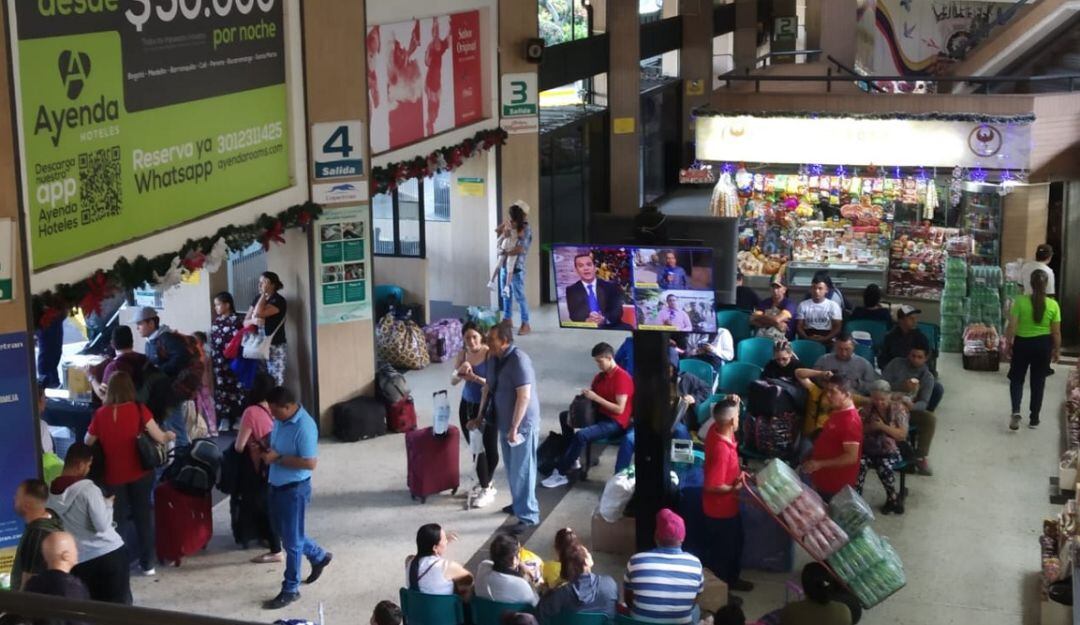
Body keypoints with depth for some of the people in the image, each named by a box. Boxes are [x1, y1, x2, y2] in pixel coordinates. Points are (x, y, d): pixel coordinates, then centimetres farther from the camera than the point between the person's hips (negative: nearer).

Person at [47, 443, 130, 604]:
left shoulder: (50, 491, 0)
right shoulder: (88, 489, -17)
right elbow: (102, 526, -17)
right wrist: (108, 505, -1)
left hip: (79, 560, 5)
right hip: (109, 554, -5)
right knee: (120, 605, 9)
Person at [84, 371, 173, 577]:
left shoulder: (101, 414, -7)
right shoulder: (139, 410, -10)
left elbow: (88, 443, 6)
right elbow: (160, 438, -8)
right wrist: (169, 436, 14)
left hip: (114, 476, 1)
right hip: (139, 473, -1)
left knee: (115, 518, 13)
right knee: (143, 516, 10)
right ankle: (147, 563, 14)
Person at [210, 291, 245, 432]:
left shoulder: (235, 320, -9)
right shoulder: (215, 321, 11)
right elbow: (212, 342, 14)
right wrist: (211, 359, 11)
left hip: (231, 361, -6)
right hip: (218, 361, 6)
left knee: (234, 387, 0)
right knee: (220, 388, 8)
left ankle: (238, 418, 8)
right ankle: (224, 419, 15)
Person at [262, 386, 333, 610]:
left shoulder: (304, 427, -25)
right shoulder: (280, 419, 2)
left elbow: (310, 463, -27)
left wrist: (278, 458, -25)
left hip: (295, 489, -9)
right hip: (276, 485, 9)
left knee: (291, 540, 3)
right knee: (283, 531, 22)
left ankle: (290, 590, 15)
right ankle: (319, 557, 43)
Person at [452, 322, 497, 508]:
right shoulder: (463, 354, 1)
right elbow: (452, 380, -2)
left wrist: (474, 377, -32)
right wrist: (460, 372, -23)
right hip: (467, 406, 5)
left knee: (489, 448, 4)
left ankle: (486, 489, 19)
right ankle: (484, 484, 27)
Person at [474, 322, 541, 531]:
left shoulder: (519, 360, -24)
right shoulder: (494, 359, 3)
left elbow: (524, 396, -26)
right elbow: (488, 387, 15)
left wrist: (515, 427, -25)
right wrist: (480, 416, 14)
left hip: (522, 424, -8)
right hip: (504, 422, 8)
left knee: (522, 470, -3)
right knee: (511, 468, 19)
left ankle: (528, 515, 4)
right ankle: (518, 503, 35)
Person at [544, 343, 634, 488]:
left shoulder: (622, 378, -18)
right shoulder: (600, 376, 9)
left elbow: (619, 409, -23)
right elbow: (588, 397, 14)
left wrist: (596, 397, -23)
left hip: (615, 423, -10)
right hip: (600, 415, 10)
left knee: (581, 435, -30)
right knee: (564, 416, 10)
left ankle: (561, 474, -24)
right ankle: (572, 458, 8)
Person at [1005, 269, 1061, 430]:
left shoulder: (1020, 301, -14)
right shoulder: (1053, 305, -10)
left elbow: (1012, 326, -12)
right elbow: (1056, 332, -4)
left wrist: (1008, 344, 1)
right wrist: (1057, 350, 9)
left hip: (1022, 343, -1)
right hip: (1043, 345, 1)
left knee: (1017, 379, 15)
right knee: (1038, 382, 14)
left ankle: (1015, 411, -6)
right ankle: (1034, 418, 20)